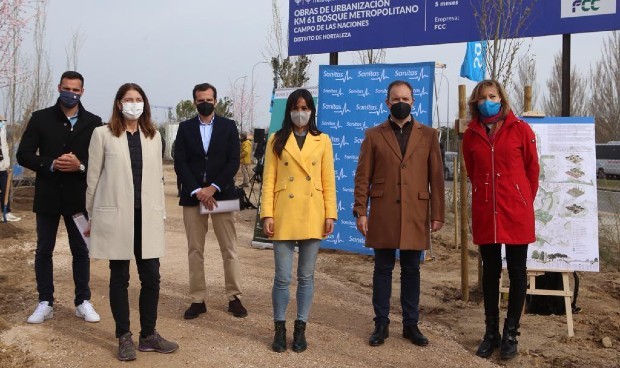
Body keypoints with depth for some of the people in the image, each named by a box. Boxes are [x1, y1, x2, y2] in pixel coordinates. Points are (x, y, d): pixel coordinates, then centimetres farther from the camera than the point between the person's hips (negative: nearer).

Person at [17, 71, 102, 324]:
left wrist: (81, 165, -20)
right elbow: (24, 155, -3)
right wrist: (51, 164, -19)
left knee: (81, 250, 8)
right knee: (44, 250, 9)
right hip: (48, 196, 1)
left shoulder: (93, 122, 0)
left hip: (78, 196, 0)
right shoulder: (40, 118, 0)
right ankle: (45, 303, 21)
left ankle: (83, 301, 20)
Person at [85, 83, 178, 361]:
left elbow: (158, 177, 11)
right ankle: (124, 337, 19)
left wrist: (160, 213, 8)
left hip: (147, 216, 3)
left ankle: (148, 335, 20)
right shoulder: (103, 134, 0)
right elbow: (93, 178, 2)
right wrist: (91, 216, 3)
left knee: (151, 277, 4)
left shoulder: (153, 135, 10)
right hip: (115, 215, -3)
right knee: (119, 278, 6)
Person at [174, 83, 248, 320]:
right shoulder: (185, 128, 8)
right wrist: (197, 191, -11)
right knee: (195, 251, 5)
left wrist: (213, 188, -12)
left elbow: (233, 162, -3)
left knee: (229, 249, 2)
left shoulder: (228, 126, 5)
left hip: (221, 195, -1)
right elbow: (180, 163, 0)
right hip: (193, 196, 1)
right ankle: (198, 300, 13)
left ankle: (234, 297, 12)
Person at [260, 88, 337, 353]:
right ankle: (280, 329, 18)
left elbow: (328, 181, 5)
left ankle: (300, 329, 21)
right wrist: (267, 214, -6)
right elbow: (268, 179, 1)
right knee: (282, 277, 2)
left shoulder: (322, 141, 6)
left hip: (312, 216, 1)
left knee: (306, 276, 8)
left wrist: (330, 214, -2)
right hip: (284, 216, -1)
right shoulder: (276, 140, 5)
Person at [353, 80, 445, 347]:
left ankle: (411, 324, 20)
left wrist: (437, 214, 0)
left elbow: (436, 177, 5)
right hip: (382, 215, 0)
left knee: (411, 271, 9)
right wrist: (360, 212, -4)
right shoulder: (373, 135, 7)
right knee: (383, 270, 7)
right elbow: (362, 177, 3)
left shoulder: (428, 135, 8)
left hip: (415, 215, 1)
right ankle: (381, 324, 17)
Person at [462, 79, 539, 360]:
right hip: (485, 212, 2)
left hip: (516, 212, -2)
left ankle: (511, 333, 18)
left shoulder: (520, 129, -3)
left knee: (517, 271, 5)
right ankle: (491, 332, 20)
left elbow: (532, 169, 5)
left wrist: (524, 201, 9)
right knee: (490, 271, 9)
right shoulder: (471, 134, 5)